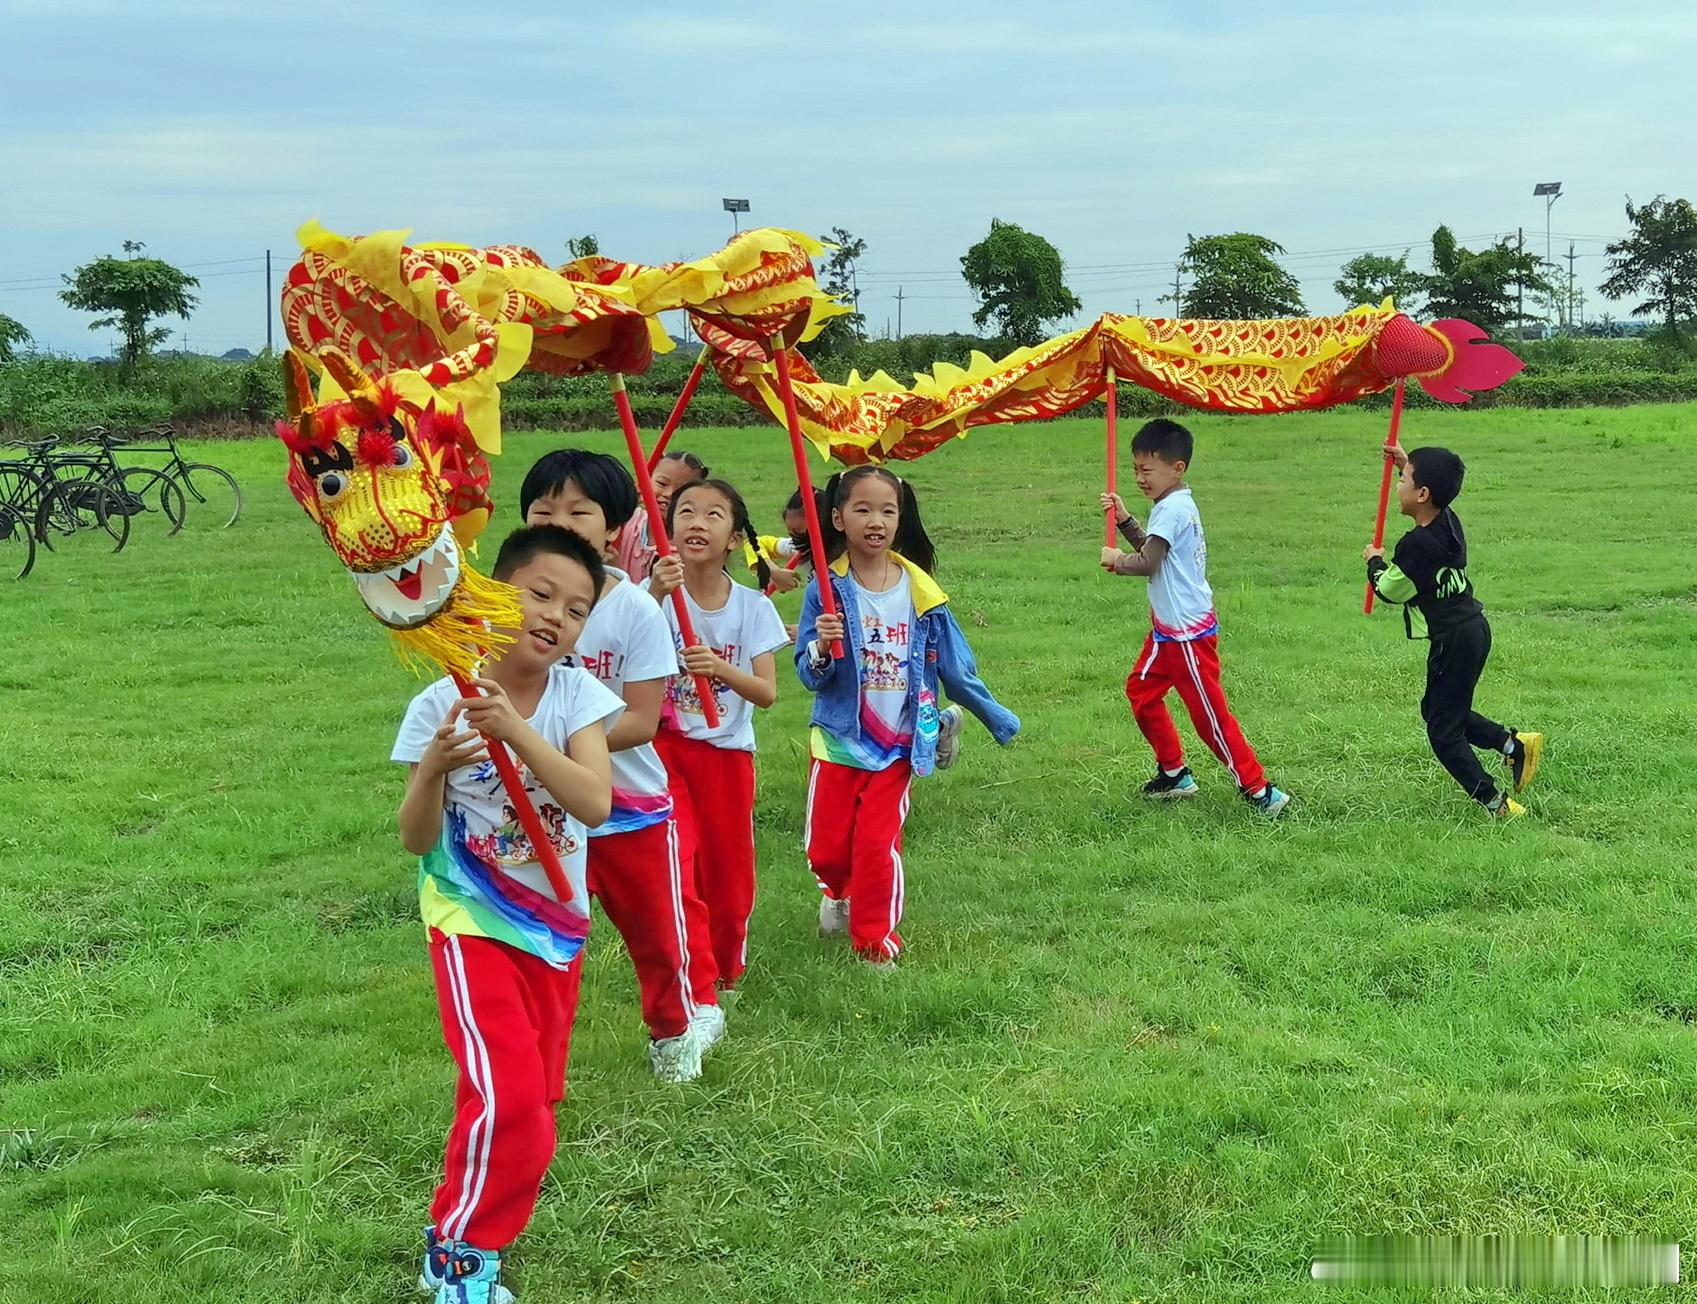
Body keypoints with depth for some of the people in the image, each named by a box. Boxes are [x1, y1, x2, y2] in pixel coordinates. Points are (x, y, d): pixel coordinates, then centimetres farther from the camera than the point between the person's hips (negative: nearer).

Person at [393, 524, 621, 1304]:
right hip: (473, 922, -4)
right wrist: (433, 770, -29)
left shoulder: (577, 694, -8)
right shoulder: (439, 706, -12)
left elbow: (596, 804, -23)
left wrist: (517, 732, -34)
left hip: (558, 922, 4)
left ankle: (486, 1207, 37)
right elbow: (416, 839, -10)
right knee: (508, 1097, -14)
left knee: (537, 1095, 14)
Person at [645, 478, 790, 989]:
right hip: (666, 746, -2)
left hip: (727, 752, 2)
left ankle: (725, 972, 34)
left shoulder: (752, 606, -1)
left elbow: (766, 693, -8)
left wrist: (721, 668, -27)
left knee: (730, 880, 9)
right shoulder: (658, 591, -6)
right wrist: (656, 594, -41)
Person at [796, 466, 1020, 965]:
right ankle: (839, 892, 41)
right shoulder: (826, 588, -8)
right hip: (839, 739, 0)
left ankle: (874, 942, 17)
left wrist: (998, 718, 13)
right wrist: (821, 649, -32)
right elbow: (808, 676, -9)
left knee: (878, 847, -3)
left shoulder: (920, 591, -4)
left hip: (898, 744, 0)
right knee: (826, 847, 6)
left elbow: (953, 665, 7)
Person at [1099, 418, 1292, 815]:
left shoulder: (1172, 509, -18)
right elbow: (1150, 547, 23)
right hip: (1168, 629, 11)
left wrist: (1115, 560, -5)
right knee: (1140, 690, 18)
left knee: (1209, 713, -7)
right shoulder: (1177, 505, 12)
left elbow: (1148, 562, -22)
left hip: (1187, 633, -11)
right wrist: (1123, 519, 12)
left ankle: (1257, 789, -2)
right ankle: (1173, 773, 27)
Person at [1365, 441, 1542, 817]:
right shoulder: (1449, 521, 0)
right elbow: (1436, 493, 27)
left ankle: (1495, 803, 2)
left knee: (1443, 731, 1)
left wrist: (1375, 561, 10)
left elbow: (1389, 590, -8)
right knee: (1437, 711, 24)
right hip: (1473, 629, 9)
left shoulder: (1415, 545, -25)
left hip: (1453, 642, -9)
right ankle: (1514, 743, 20)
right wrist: (1409, 463, 24)